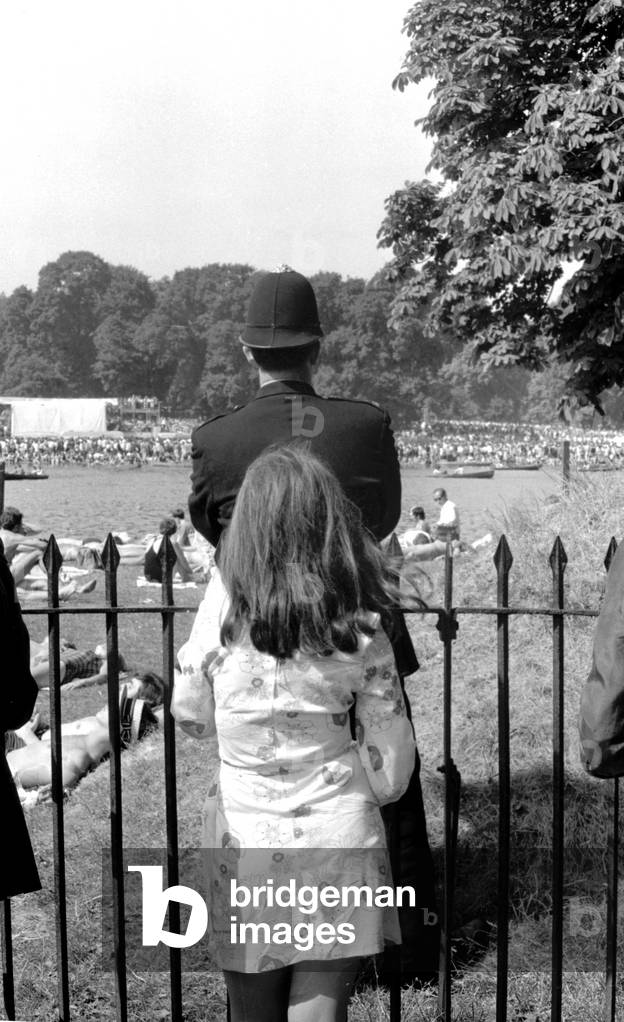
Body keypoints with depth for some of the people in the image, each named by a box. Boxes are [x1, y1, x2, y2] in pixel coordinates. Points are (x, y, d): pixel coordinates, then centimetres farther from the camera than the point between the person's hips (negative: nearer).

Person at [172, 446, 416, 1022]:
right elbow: (392, 764, -2)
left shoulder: (217, 629, -12)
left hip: (246, 844, 0)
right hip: (339, 839, 0)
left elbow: (191, 720, 6)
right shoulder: (361, 637, -10)